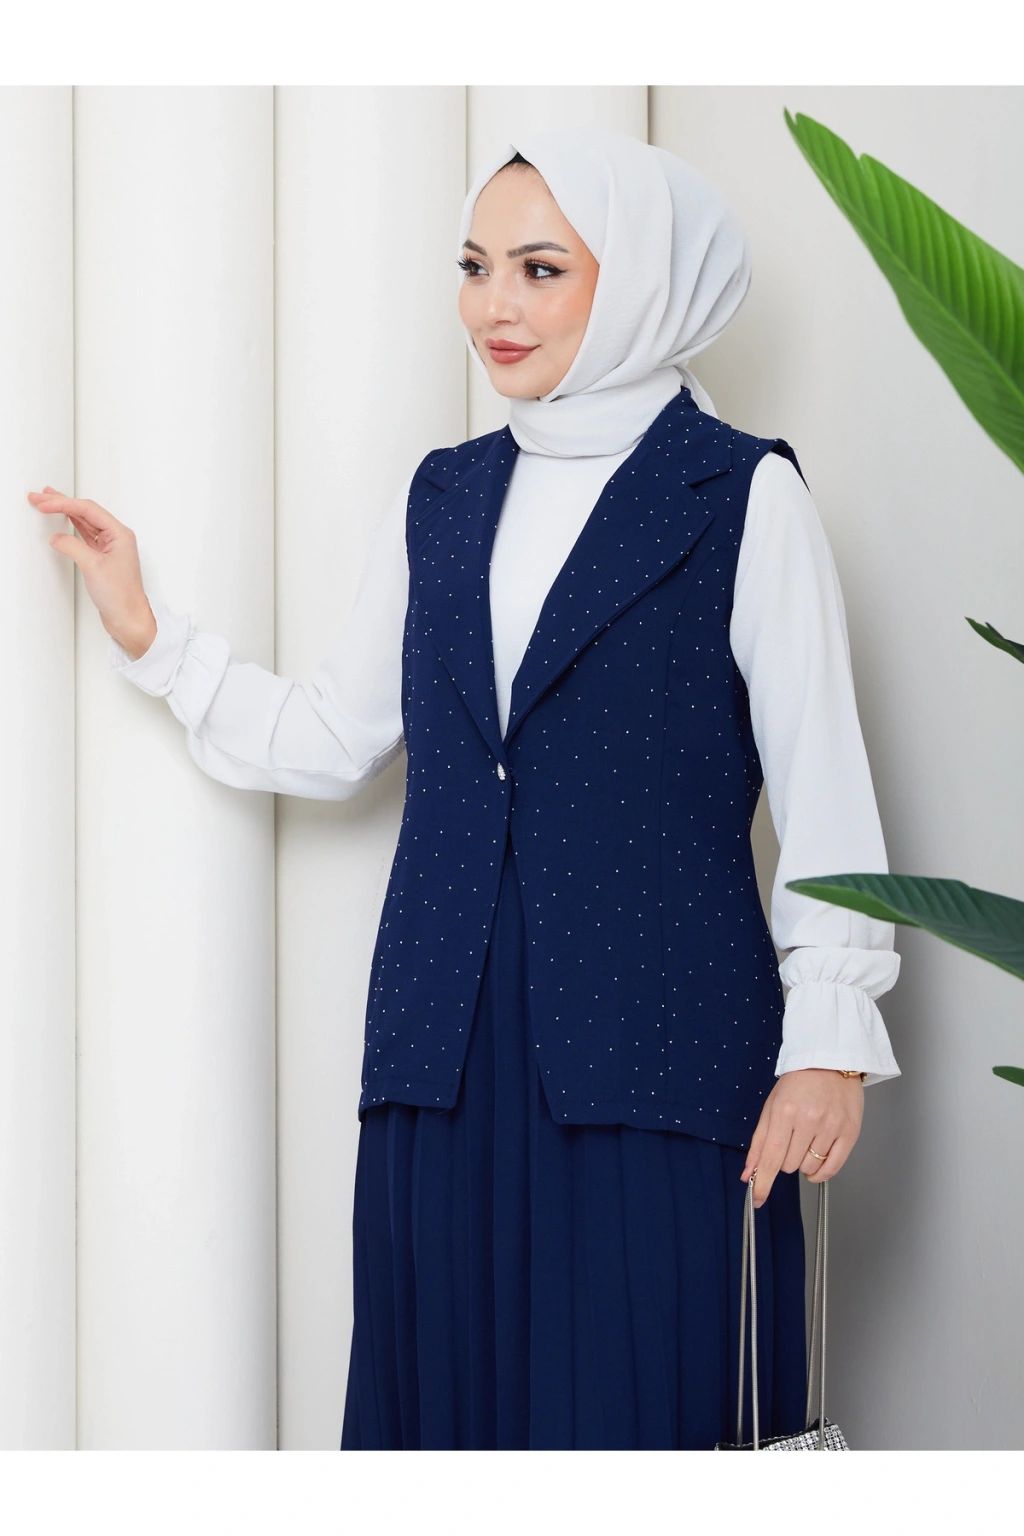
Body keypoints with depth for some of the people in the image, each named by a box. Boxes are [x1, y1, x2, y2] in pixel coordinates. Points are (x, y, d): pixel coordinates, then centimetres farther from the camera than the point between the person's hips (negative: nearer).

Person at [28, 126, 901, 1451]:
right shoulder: (444, 498, 13)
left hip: (656, 1057, -5)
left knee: (638, 1407, -2)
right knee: (449, 1393, 9)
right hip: (447, 1046, 5)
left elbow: (822, 790, -3)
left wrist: (829, 1041, -8)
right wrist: (145, 633, 11)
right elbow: (329, 742, 17)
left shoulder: (745, 497, -2)